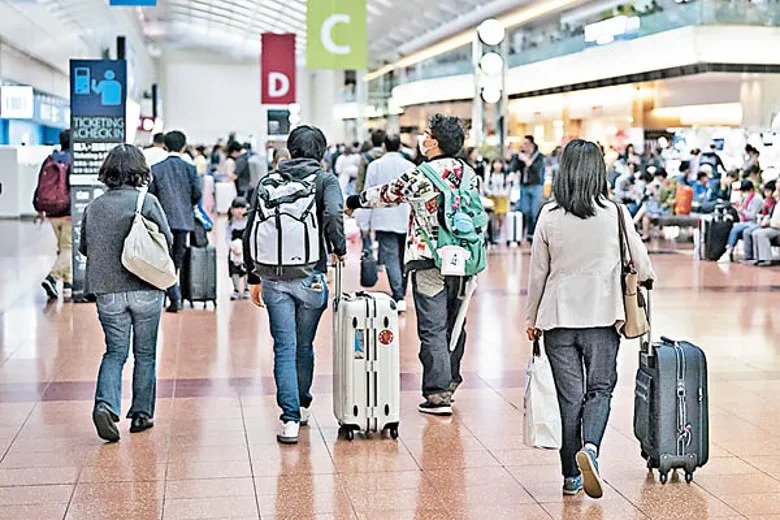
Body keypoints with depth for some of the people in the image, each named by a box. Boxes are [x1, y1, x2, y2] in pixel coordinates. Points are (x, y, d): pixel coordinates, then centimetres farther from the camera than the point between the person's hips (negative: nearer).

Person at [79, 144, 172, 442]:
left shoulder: (93, 208, 2)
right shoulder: (147, 201, -8)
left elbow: (84, 248, 9)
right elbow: (167, 241, -4)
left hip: (107, 292, 2)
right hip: (145, 289, -2)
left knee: (115, 351, 10)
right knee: (145, 353, 11)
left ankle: (105, 404, -11)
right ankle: (142, 414, 17)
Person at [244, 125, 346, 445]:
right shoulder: (324, 180, 0)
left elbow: (250, 232, 9)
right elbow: (333, 215, -21)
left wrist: (254, 277, 17)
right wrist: (340, 250, -3)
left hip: (273, 277, 1)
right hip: (309, 275, -1)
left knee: (284, 348, 1)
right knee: (304, 346, 16)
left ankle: (291, 418, -6)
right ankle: (302, 407, 32)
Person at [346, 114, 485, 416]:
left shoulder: (420, 177, -12)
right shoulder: (470, 174, 6)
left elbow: (386, 195, 2)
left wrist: (354, 202, 20)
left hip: (430, 262, -6)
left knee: (432, 329, -2)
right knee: (454, 324, 18)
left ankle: (438, 395, -2)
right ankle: (450, 382, 31)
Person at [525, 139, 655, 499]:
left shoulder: (549, 215, -4)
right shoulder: (615, 213, -6)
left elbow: (538, 271, 2)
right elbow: (642, 264, 4)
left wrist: (532, 318, 14)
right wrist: (645, 279, 28)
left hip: (558, 316, 1)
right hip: (603, 315, -1)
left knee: (569, 396, 8)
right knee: (600, 389, 10)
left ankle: (571, 475, 13)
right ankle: (590, 447, -16)